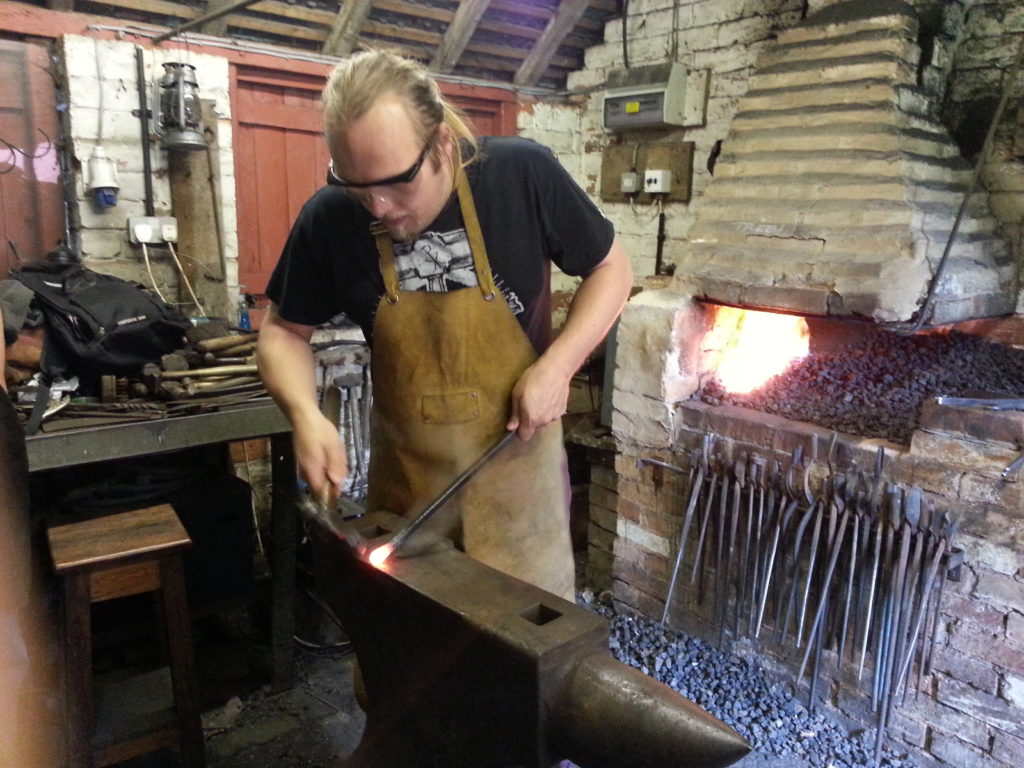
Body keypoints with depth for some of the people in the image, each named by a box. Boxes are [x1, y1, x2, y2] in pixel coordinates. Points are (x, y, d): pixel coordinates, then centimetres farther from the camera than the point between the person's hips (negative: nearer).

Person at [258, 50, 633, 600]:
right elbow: (283, 331, 3)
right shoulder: (329, 219, -10)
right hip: (403, 477, 2)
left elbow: (611, 268, -3)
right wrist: (305, 414, -15)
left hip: (515, 459, -1)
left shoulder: (524, 175, -15)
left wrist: (557, 365, -16)